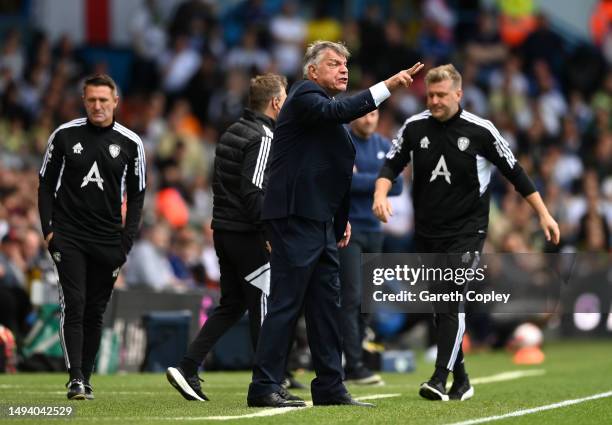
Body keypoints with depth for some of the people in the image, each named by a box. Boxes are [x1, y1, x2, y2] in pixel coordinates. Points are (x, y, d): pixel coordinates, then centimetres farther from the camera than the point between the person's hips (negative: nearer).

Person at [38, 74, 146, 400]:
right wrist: (48, 229, -2)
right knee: (73, 305, -12)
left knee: (95, 312, 6)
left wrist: (127, 240, -1)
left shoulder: (130, 143, 2)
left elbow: (136, 196, 8)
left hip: (108, 241, 2)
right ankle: (75, 378, -15)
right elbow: (46, 185, 7)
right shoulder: (64, 135, 0)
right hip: (68, 236, -2)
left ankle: (86, 377, 16)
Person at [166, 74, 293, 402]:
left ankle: (187, 368, 5)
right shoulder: (262, 138, -15)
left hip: (223, 231, 9)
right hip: (249, 236, -9)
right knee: (262, 307, 0)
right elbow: (253, 192, -22)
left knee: (231, 304, 14)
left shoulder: (231, 133, 14)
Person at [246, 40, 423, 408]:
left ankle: (330, 387, 13)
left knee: (327, 305, 9)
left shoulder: (324, 103, 23)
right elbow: (336, 111, -28)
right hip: (295, 216, -10)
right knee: (287, 304, -9)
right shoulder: (305, 96, -6)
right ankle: (264, 388, -7)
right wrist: (387, 86, -31)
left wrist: (342, 218, 22)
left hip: (321, 221, 10)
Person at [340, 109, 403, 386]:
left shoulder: (384, 146, 12)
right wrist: (377, 180, -9)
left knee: (366, 300, 6)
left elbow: (397, 186, 3)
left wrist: (362, 180, -9)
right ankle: (355, 365, -12)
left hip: (373, 229, 7)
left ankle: (350, 366, 11)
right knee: (351, 296, -12)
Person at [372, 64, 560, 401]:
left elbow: (514, 172, 0)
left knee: (451, 303, -18)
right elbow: (392, 165, 5)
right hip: (426, 233, 4)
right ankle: (461, 381, 18)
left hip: (465, 232, -4)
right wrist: (381, 194, -16)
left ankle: (440, 380, -23)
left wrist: (543, 213, 1)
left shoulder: (480, 131, -7)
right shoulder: (414, 127, 0)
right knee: (439, 309, 7)